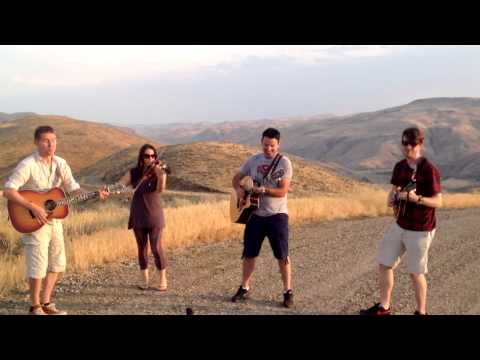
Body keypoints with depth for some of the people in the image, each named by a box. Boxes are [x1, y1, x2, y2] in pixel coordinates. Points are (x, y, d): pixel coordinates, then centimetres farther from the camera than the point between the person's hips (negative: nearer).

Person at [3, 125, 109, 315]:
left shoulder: (60, 163, 3)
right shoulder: (28, 165, -17)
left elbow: (73, 188, 6)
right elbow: (8, 191, -21)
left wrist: (95, 194, -11)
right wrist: (33, 207, -28)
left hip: (54, 219, 7)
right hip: (33, 221, -7)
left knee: (57, 263, 11)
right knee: (39, 265, -5)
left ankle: (46, 303, 24)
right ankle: (35, 307, 12)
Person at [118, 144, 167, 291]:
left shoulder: (160, 172, -4)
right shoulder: (133, 173, 2)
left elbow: (161, 190, -22)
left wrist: (160, 175, -38)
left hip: (154, 216, -2)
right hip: (138, 216, 2)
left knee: (156, 248, -7)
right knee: (142, 248, 7)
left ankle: (163, 280, 3)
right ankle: (145, 280, 17)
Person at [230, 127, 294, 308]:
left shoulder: (284, 163, -8)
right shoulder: (253, 161, 4)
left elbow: (282, 191, -16)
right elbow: (236, 178, 15)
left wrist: (262, 190, -28)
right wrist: (239, 190, -5)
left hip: (277, 215, -3)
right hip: (255, 214, 4)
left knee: (282, 255, -1)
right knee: (248, 253, 8)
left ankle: (288, 292, 9)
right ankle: (244, 288, 22)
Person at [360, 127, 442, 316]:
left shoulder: (429, 170, -19)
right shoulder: (399, 167, 2)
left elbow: (438, 202, -17)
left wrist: (417, 198, -32)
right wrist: (392, 198, -10)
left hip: (420, 230, -7)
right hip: (400, 225, 7)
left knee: (415, 272, 4)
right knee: (384, 264, 11)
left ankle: (421, 312, 23)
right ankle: (384, 307, 25)